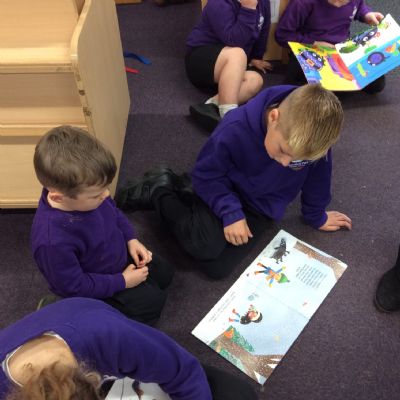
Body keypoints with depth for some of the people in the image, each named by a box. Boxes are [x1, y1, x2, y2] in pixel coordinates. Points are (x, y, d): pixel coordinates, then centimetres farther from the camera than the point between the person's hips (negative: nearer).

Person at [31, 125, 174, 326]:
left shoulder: (84, 193, -22)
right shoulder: (53, 240, -43)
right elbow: (74, 287, -28)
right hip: (95, 291, -7)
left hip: (119, 256, 7)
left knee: (165, 272, 16)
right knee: (152, 302, -4)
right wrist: (122, 281, -21)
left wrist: (131, 239, -9)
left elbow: (113, 212, 2)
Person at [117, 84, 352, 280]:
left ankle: (175, 193, 7)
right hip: (226, 192, -3)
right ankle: (161, 190, -1)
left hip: (261, 209, 4)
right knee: (205, 246, -31)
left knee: (217, 268, -14)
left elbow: (316, 180, -2)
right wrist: (230, 212, -26)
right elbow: (207, 174, -17)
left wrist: (316, 216, 12)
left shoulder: (313, 138, -23)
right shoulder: (237, 129, -31)